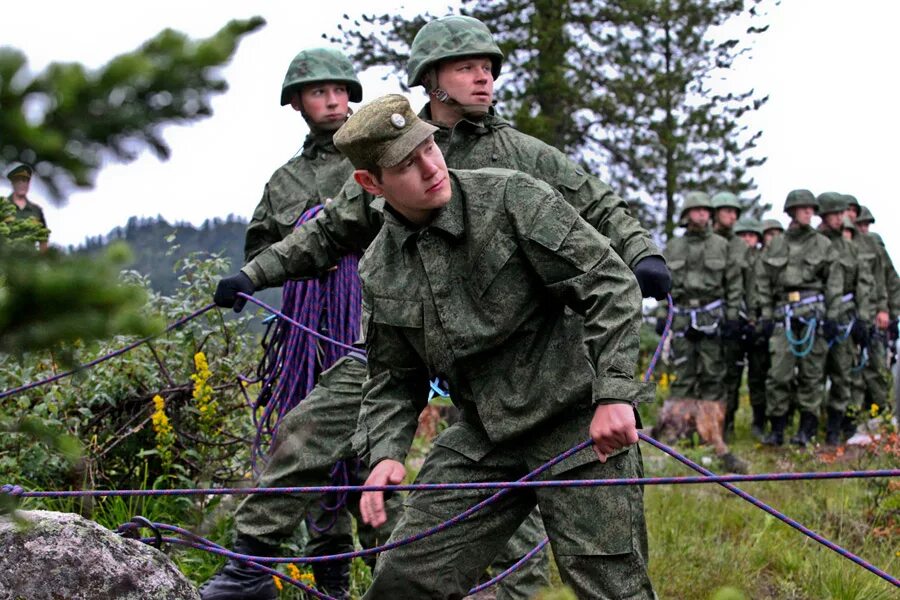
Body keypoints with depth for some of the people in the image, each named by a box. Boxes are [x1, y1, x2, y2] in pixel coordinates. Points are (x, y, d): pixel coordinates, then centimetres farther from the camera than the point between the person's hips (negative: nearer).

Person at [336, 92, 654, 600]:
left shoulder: (512, 198, -11)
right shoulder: (379, 271, 5)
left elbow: (610, 283, -14)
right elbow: (394, 379, 15)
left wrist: (614, 394, -22)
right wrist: (384, 452, -4)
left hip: (580, 425, -5)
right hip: (482, 439, 5)